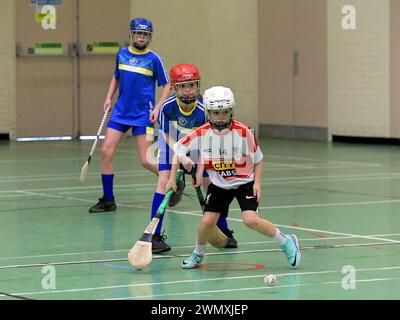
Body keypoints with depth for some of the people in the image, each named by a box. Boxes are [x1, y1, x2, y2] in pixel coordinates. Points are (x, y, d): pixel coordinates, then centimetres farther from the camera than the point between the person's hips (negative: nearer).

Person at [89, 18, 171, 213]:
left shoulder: (154, 59, -6)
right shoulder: (122, 54, 6)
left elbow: (167, 85, 0)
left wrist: (158, 107, -11)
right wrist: (109, 98, 10)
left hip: (143, 114, -4)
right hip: (121, 111, 4)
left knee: (146, 161, -6)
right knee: (106, 151, -6)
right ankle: (108, 200, 3)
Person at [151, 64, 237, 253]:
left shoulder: (204, 109, -31)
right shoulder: (167, 107, -30)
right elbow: (169, 137, -19)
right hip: (173, 144, -1)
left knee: (211, 184, 1)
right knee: (164, 181, -18)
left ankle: (224, 233, 21)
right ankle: (154, 236, -16)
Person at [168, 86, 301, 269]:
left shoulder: (243, 132, -17)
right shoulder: (202, 133, -12)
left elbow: (258, 159, -4)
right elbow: (178, 147, -1)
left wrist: (257, 182, -11)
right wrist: (184, 159, -22)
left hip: (245, 182, -3)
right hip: (219, 185, 3)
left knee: (250, 219, -21)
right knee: (208, 220, -7)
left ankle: (287, 242, -3)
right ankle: (198, 255, 22)